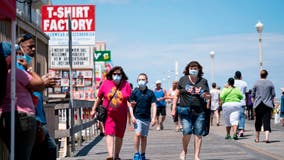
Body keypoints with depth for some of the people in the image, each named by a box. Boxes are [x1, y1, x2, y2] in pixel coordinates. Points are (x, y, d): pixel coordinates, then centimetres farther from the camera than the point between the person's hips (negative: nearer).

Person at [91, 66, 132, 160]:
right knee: (109, 133, -15)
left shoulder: (126, 85, 0)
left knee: (119, 136, 11)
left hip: (121, 115, 1)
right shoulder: (106, 83, 0)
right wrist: (94, 109, 10)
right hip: (108, 114, -1)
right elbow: (99, 97, 8)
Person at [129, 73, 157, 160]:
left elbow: (153, 105, 0)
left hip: (146, 118, 1)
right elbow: (131, 105, 2)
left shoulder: (150, 93, 1)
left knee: (144, 137, 8)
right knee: (138, 134, -15)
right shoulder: (135, 92, 0)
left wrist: (154, 118, -8)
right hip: (137, 117, -1)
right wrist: (132, 116, -8)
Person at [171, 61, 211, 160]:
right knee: (187, 132, -13)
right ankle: (184, 151, 14)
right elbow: (177, 95, 10)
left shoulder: (203, 81, 10)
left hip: (199, 112, 2)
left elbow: (209, 96, 16)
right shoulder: (183, 80, 7)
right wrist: (174, 109, 5)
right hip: (185, 111, -1)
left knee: (198, 134, 0)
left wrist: (205, 95, -8)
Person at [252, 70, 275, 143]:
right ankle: (267, 137, -22)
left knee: (258, 121, 11)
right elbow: (273, 95, 5)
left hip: (258, 105, 1)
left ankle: (257, 138, 20)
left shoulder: (256, 83, 1)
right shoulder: (270, 83, 2)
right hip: (268, 105, 0)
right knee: (267, 121, -4)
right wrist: (272, 103, 16)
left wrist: (254, 103, 15)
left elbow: (253, 95, 5)